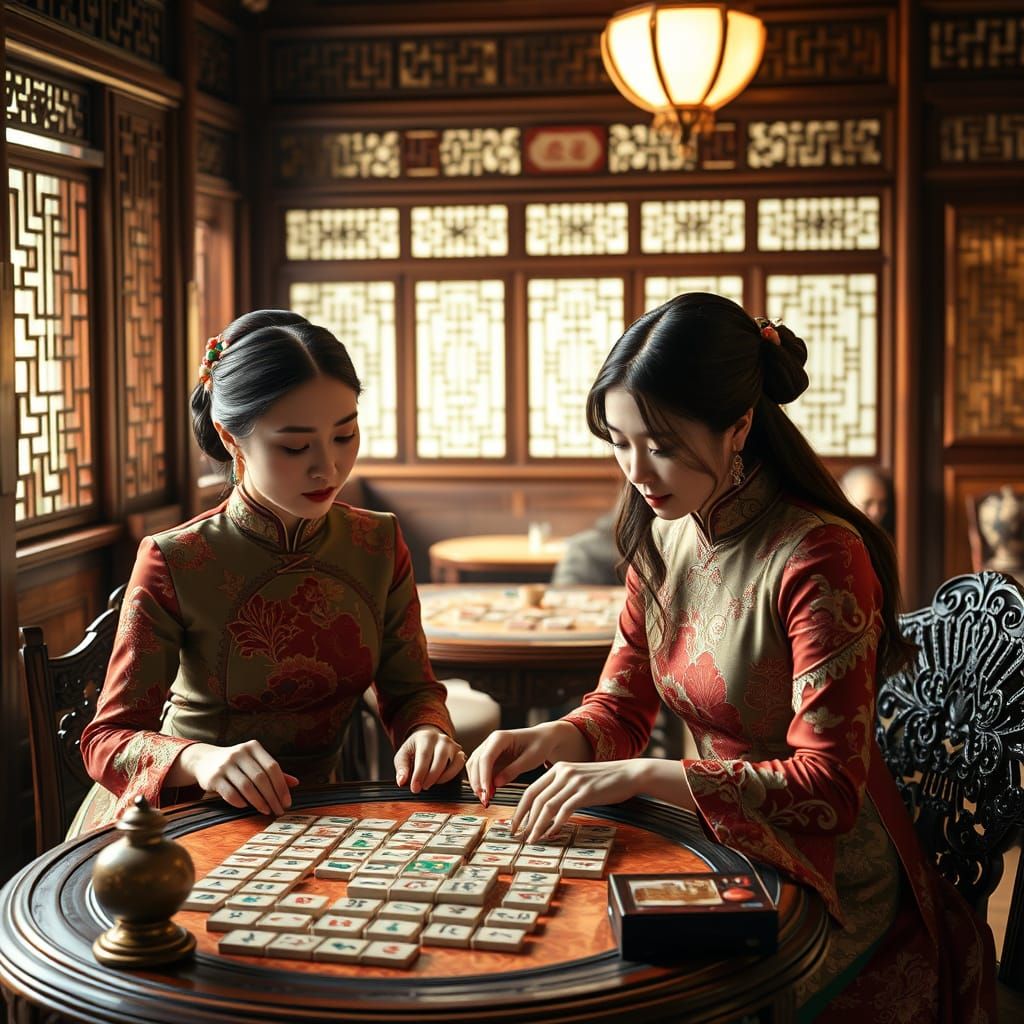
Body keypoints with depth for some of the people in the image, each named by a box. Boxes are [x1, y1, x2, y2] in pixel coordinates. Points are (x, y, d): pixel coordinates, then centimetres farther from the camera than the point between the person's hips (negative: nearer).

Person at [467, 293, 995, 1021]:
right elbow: (624, 707, 7)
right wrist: (553, 739, -15)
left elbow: (829, 785, -25)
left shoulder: (818, 557, -23)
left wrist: (641, 775, -31)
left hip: (830, 888, -6)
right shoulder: (662, 535, 0)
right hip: (718, 851, 7)